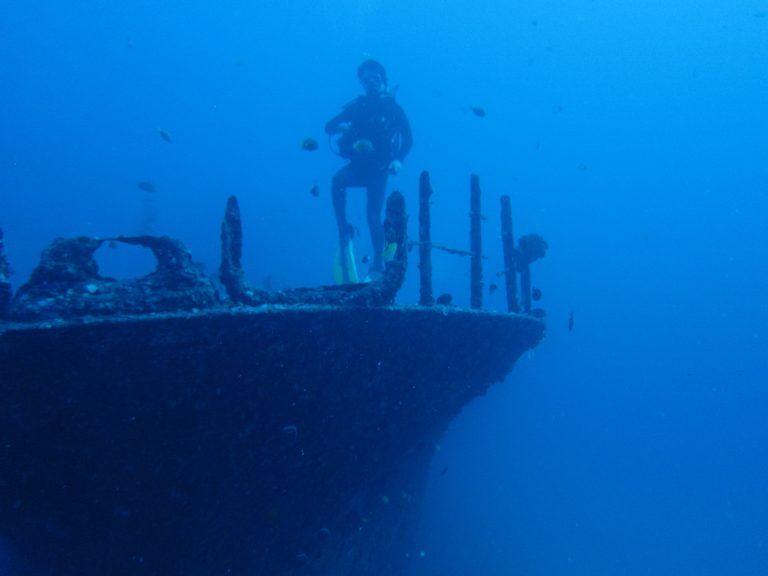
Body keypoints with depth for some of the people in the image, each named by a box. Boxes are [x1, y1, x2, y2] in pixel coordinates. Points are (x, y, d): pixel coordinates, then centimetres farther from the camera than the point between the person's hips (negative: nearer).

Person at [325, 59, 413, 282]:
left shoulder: (393, 108, 1)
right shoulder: (357, 106, 7)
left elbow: (408, 138, -3)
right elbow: (329, 127, 4)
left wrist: (398, 160, -20)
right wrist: (341, 126, -19)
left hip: (378, 169, -2)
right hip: (357, 165, 2)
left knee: (373, 216, -11)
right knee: (338, 180, -31)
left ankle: (378, 265, 3)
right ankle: (344, 230, -18)